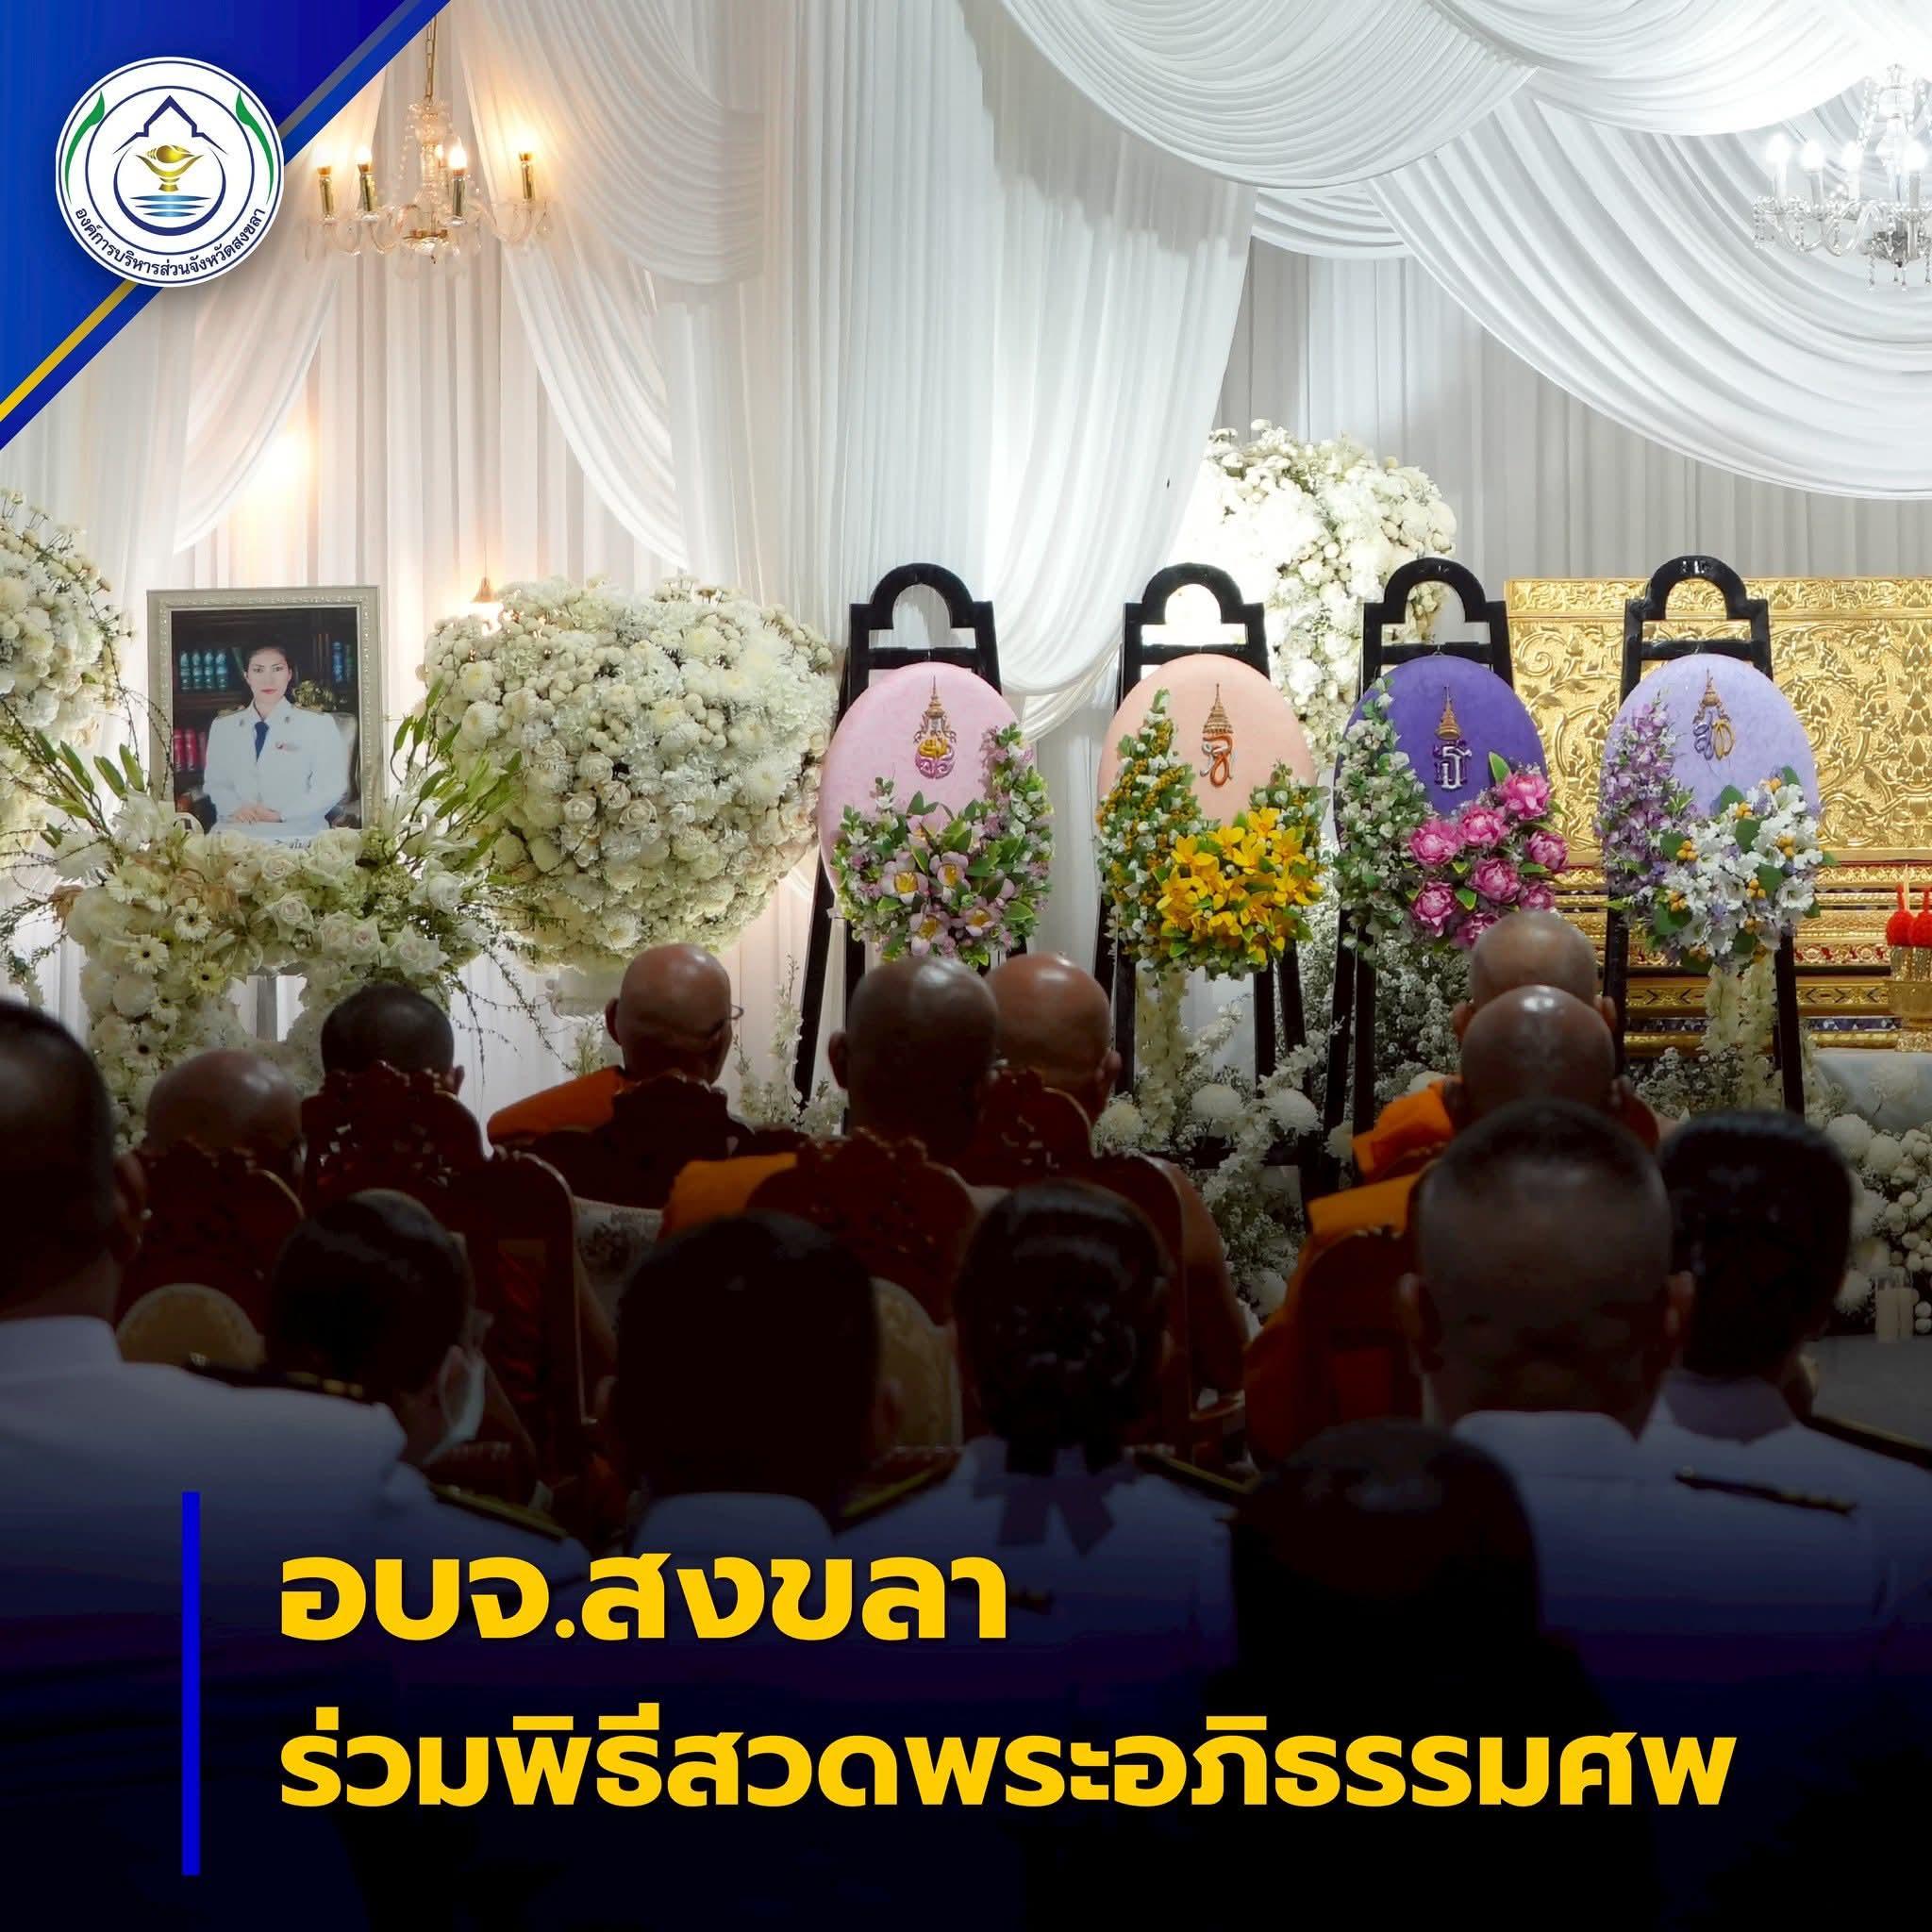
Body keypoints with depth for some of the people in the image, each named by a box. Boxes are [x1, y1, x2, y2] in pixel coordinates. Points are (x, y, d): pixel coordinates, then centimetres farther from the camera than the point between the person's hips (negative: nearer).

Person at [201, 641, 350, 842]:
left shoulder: (319, 725, 5)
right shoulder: (222, 727, 17)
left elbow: (331, 787, 0)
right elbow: (216, 783, 16)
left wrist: (281, 814, -11)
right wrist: (235, 808, -7)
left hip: (296, 833, -2)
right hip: (237, 831, 3)